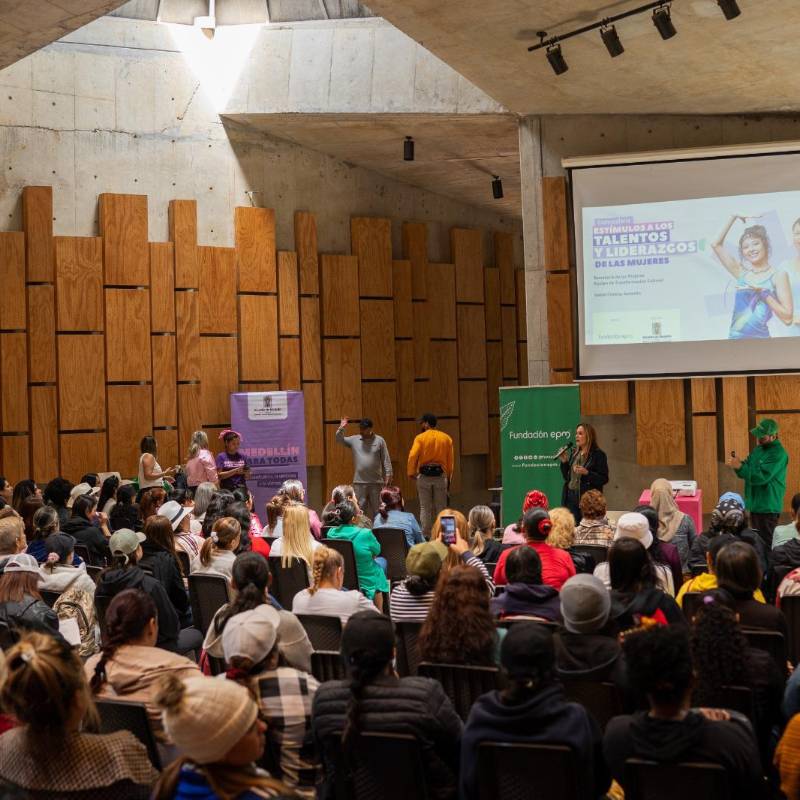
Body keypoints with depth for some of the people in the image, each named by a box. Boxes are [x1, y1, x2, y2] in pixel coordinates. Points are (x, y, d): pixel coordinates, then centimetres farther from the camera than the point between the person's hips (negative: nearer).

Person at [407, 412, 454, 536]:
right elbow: (450, 460, 6)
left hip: (424, 475, -2)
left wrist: (411, 473, -4)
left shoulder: (420, 437, -4)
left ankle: (425, 535, 2)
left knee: (425, 508, 4)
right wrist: (448, 477, 13)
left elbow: (412, 456, -14)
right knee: (441, 508, 7)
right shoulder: (446, 438, 5)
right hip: (440, 475, 2)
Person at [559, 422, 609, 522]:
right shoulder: (573, 453, 13)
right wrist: (564, 462, 2)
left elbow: (604, 479, -9)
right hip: (570, 497, 5)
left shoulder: (598, 455, -5)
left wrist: (587, 473, -21)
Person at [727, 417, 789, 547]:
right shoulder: (759, 449, 12)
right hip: (755, 504, 9)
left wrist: (740, 466, -25)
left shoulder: (778, 454, -17)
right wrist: (738, 465, -9)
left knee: (766, 543, -5)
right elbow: (748, 471, 13)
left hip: (767, 507, -9)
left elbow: (761, 476, -24)